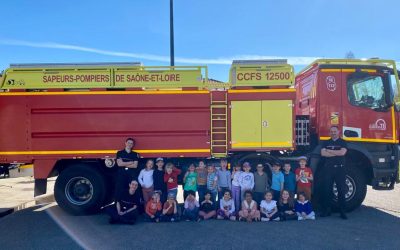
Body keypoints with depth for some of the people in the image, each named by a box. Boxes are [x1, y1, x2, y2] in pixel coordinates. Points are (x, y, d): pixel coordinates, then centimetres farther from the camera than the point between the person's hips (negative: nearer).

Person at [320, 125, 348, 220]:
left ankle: (342, 211, 6)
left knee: (341, 190, -1)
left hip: (340, 168, -2)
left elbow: (342, 152, -12)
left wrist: (329, 151, -5)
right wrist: (336, 153, -9)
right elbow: (323, 153, -3)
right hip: (328, 168, 2)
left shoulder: (343, 142, 7)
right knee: (327, 190, 3)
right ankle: (326, 210, 10)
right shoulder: (326, 143, 13)